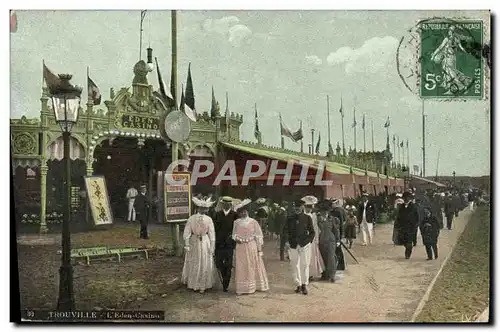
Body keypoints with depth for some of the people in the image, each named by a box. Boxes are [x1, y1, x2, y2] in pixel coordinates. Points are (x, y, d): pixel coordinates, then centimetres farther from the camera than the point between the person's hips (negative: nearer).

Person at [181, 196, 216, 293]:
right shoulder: (209, 219, -15)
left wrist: (186, 245, 2)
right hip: (205, 242, -1)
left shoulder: (191, 218, -12)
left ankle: (193, 284, 33)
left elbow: (186, 234, -8)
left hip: (194, 242, 1)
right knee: (205, 264, 13)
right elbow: (212, 235, -10)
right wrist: (212, 248, -1)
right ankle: (203, 286, 21)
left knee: (193, 264, 20)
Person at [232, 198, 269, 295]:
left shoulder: (253, 222, -3)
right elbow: (234, 234, 13)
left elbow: (258, 236, -1)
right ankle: (243, 287, 7)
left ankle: (253, 286, 15)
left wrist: (259, 249, -4)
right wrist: (236, 238, -10)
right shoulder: (236, 222, 4)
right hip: (241, 247, 2)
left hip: (252, 247, -2)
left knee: (253, 266, 5)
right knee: (241, 267, 1)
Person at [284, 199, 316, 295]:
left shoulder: (307, 218, 3)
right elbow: (286, 231, 13)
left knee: (305, 265, -1)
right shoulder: (290, 218, 7)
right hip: (293, 245, 2)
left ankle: (304, 285, 9)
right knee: (295, 265, 5)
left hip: (304, 245, -2)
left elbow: (312, 232, 7)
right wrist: (287, 241, -1)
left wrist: (307, 241, -5)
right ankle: (298, 285, 15)